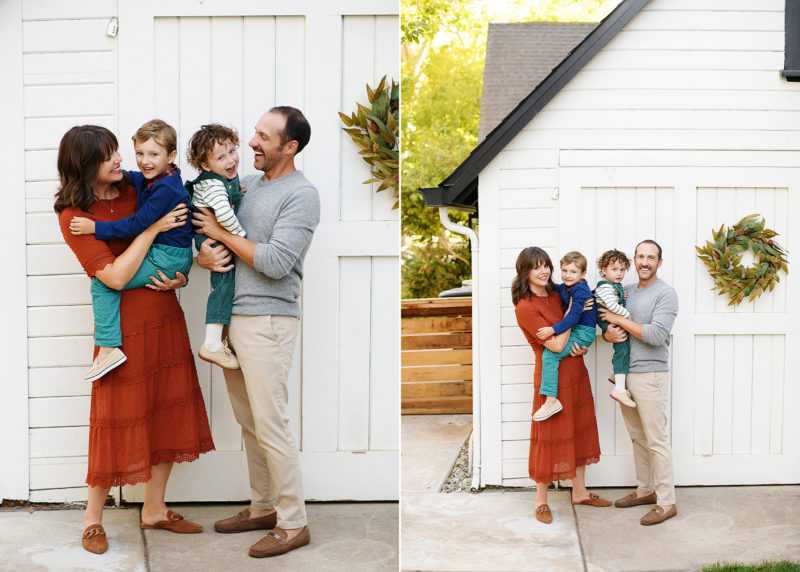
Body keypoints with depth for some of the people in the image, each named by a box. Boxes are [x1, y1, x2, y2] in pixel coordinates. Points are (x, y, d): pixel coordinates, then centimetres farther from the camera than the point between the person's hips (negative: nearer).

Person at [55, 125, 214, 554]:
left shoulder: (134, 191, 6)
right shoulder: (73, 215, -12)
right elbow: (115, 276, -20)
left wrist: (180, 278, -5)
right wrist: (152, 228, -20)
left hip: (166, 317, 6)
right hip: (125, 325, -6)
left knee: (168, 411, 11)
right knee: (120, 418, 1)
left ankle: (154, 509, 26)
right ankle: (93, 518, 20)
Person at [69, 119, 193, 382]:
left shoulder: (166, 188, -21)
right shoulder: (147, 179, 9)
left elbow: (138, 225, -22)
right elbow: (128, 177, 34)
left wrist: (96, 228, -19)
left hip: (169, 258, -10)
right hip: (162, 253, 11)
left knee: (103, 283, -13)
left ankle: (109, 348, -15)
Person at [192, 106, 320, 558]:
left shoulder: (301, 194, -9)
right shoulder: (245, 185, 14)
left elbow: (276, 262, -19)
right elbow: (204, 237, 17)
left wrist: (222, 233, -10)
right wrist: (205, 254, -7)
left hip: (268, 321, -8)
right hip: (232, 316, 8)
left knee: (271, 424, -5)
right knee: (249, 420, 14)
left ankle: (294, 523, 7)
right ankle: (264, 507, 27)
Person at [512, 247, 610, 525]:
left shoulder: (557, 294, 6)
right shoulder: (525, 307, -17)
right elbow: (556, 344, -21)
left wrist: (583, 346, -6)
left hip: (576, 372, 7)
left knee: (579, 431, 15)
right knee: (550, 437, 2)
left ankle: (580, 492, 30)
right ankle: (541, 500, 17)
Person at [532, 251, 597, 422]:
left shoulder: (580, 291, -19)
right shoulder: (564, 288, 10)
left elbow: (573, 317, -26)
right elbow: (555, 289, 34)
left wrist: (553, 330, -30)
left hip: (583, 332, -11)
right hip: (574, 330, 11)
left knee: (549, 355, -19)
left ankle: (551, 401, -21)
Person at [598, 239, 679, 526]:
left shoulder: (665, 293, -9)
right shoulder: (626, 291, 13)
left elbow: (656, 335, -20)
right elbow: (607, 325, 15)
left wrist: (620, 320, -14)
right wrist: (608, 334, -9)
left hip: (650, 374, -7)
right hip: (626, 373, 7)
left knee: (657, 440, -4)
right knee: (637, 436, 16)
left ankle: (666, 502, 3)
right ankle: (645, 490, 28)